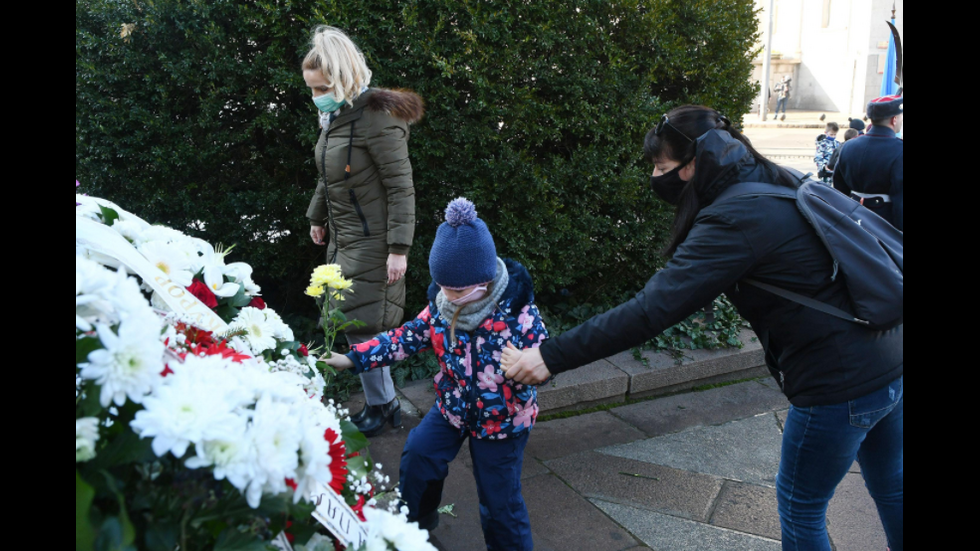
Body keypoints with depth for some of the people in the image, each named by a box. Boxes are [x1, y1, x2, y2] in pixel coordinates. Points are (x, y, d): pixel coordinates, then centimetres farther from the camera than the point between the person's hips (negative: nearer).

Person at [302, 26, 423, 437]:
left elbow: (401, 187, -19)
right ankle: (384, 399, 26)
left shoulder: (376, 118, -17)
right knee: (351, 323, 11)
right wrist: (317, 217, 31)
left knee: (362, 326, -4)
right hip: (343, 239, 9)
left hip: (371, 242, -9)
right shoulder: (333, 117, 10)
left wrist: (399, 248, -22)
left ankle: (380, 404, 17)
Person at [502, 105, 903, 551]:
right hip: (888, 362, 9)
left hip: (840, 384, -9)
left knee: (800, 507, 15)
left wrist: (552, 356, -29)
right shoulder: (779, 184, 4)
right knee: (889, 487, 29)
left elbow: (651, 310, -31)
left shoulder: (734, 221, -24)